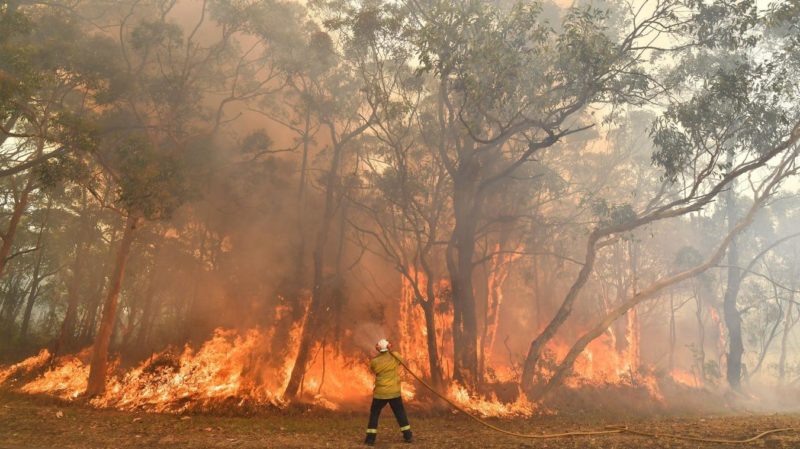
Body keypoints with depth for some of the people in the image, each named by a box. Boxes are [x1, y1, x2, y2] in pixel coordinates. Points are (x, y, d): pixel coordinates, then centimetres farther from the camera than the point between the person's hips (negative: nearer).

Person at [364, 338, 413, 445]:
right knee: (400, 413, 15)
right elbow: (401, 360, 16)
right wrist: (390, 352, 22)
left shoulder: (374, 362, -11)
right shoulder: (395, 357, -6)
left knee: (374, 414, 11)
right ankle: (408, 436, 18)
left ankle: (370, 439, 8)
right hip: (394, 392, 2)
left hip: (380, 393, -2)